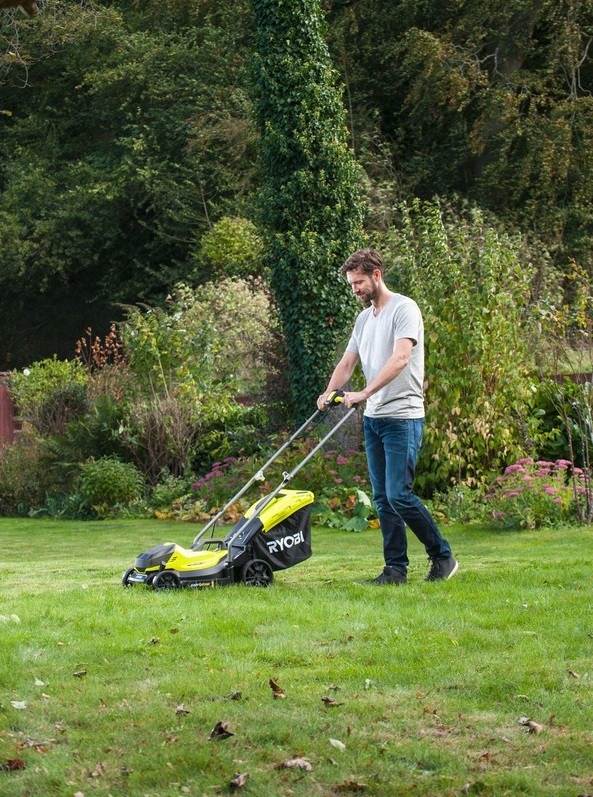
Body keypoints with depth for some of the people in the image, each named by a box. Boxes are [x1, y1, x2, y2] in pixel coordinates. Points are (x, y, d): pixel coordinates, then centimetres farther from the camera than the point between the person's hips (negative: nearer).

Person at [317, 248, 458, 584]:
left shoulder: (404, 309, -9)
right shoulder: (364, 318, 18)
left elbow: (401, 358, -22)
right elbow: (348, 361, 20)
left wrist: (365, 393, -28)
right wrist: (329, 393, 2)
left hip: (403, 417, -8)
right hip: (374, 418, 9)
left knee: (399, 495, -13)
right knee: (383, 499, 6)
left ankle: (442, 556, 0)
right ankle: (396, 569, 9)